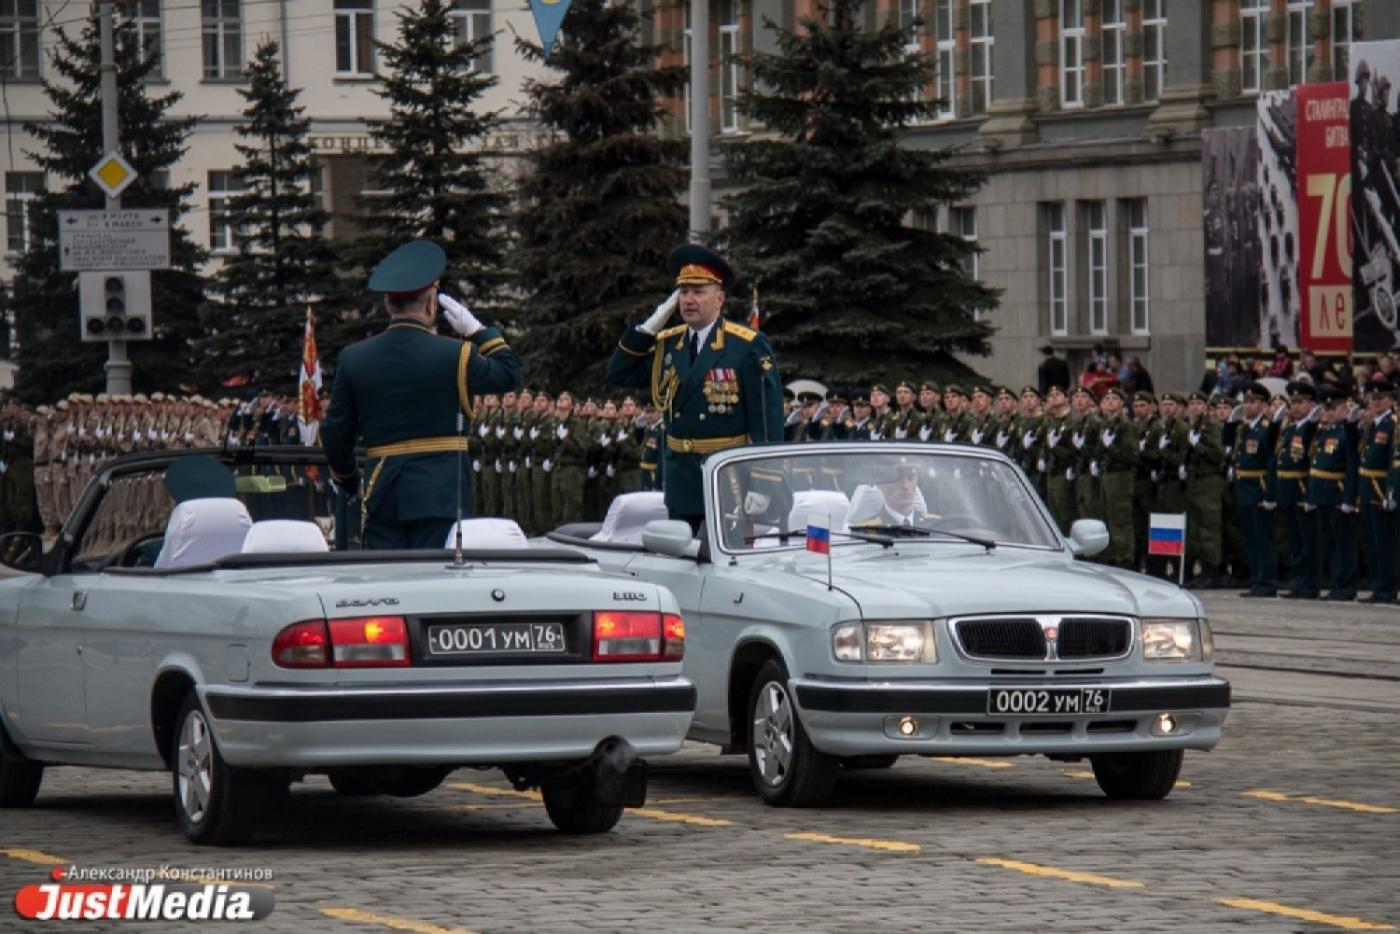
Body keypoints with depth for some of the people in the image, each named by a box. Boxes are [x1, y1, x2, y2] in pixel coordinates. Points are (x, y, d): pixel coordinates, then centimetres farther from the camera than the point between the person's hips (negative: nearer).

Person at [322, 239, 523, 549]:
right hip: (439, 496, -3)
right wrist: (476, 330, 18)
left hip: (381, 497, 3)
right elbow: (510, 375, 10)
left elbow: (335, 433, 10)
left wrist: (346, 478, 26)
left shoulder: (354, 359, 3)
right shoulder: (454, 356, -7)